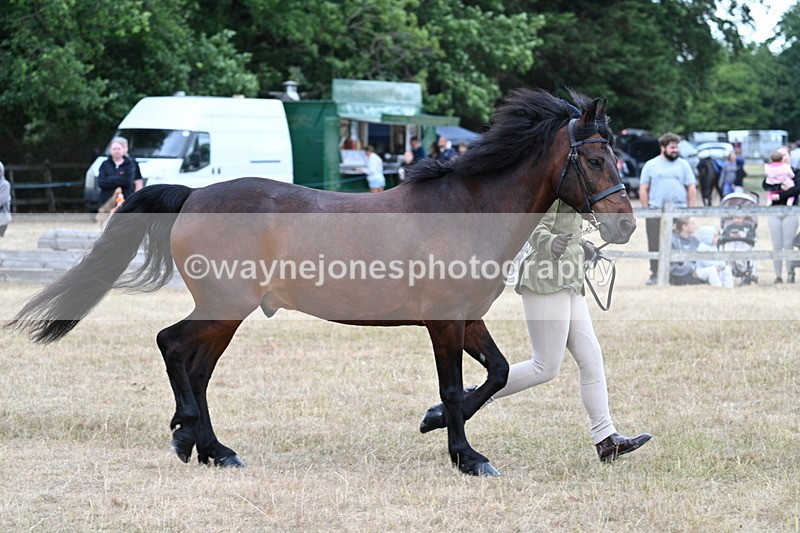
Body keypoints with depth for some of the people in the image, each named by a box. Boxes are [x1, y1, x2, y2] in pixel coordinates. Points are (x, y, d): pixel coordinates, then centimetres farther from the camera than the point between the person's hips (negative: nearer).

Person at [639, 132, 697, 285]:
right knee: (655, 244, -1)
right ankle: (655, 274, 4)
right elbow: (643, 189, 8)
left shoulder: (683, 165, 10)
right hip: (656, 212, 0)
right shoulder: (651, 165, 8)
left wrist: (690, 209, 2)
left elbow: (692, 188, 9)